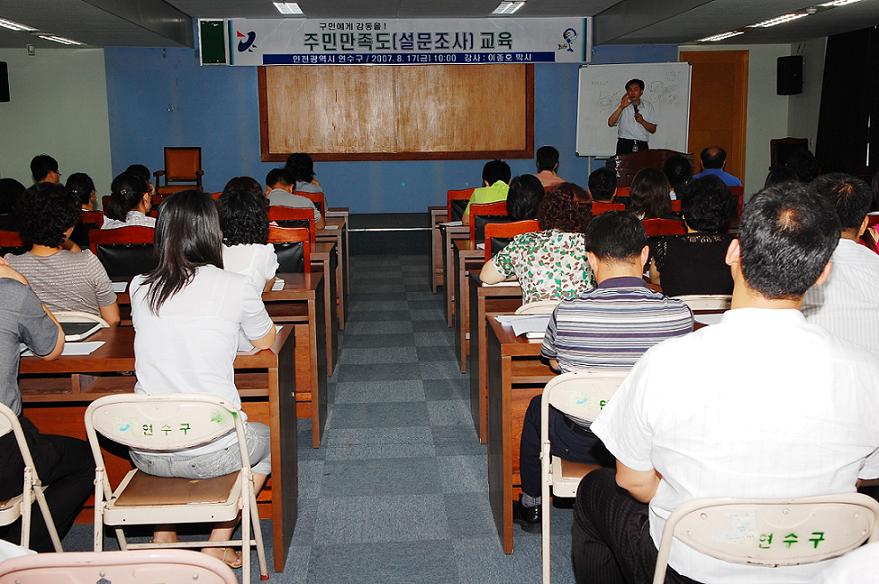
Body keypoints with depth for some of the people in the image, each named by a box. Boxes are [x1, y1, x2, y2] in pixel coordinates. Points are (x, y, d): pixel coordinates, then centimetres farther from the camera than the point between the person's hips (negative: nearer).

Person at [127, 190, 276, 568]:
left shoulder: (140, 288, 0)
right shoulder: (234, 287, -11)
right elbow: (265, 342, 8)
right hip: (211, 454, -3)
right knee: (267, 440, 29)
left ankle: (163, 537, 32)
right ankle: (218, 544, 20)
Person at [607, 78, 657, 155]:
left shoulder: (648, 106, 11)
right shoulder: (623, 106, 7)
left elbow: (653, 129, 10)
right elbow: (610, 123, -8)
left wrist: (642, 121, -8)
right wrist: (621, 107, -17)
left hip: (642, 146, 2)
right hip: (625, 145, -2)